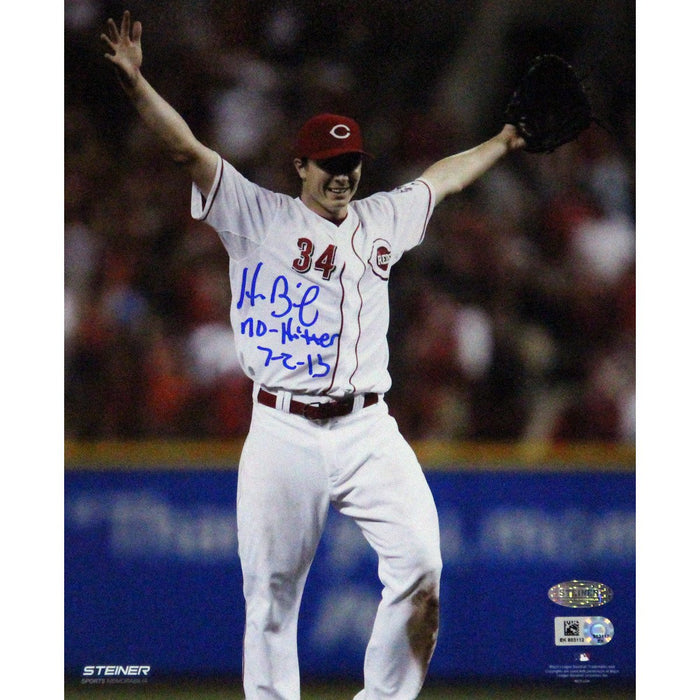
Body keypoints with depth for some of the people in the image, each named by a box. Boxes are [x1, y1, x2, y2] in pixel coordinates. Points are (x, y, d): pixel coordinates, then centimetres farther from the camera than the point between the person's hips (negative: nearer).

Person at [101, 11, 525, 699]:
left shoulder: (382, 221, 17)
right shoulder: (259, 217, 4)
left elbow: (442, 177, 35)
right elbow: (188, 150, -5)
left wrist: (504, 141, 44)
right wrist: (134, 82, -18)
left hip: (368, 432, 3)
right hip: (283, 433, -3)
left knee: (419, 566, -14)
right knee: (270, 597, -1)